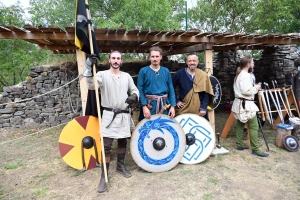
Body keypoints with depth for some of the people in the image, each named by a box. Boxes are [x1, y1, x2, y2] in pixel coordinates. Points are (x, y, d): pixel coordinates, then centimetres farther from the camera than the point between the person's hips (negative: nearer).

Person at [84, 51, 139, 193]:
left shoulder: (127, 76, 9)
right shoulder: (102, 74, -4)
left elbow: (134, 90, 13)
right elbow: (91, 85, -22)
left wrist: (134, 97, -11)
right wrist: (89, 68, -37)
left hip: (124, 115, 4)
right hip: (109, 115, -4)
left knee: (123, 141, 16)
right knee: (106, 146, -5)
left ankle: (120, 165, 37)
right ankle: (104, 176, 7)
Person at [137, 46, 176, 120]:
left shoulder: (166, 71, 7)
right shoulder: (143, 71, -1)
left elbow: (171, 89, 6)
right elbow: (140, 90, -5)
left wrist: (172, 106, 0)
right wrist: (144, 106, -13)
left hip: (164, 105, 3)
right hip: (149, 105, -2)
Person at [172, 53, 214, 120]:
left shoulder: (203, 75, -1)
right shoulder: (180, 73, 0)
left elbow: (206, 94, -1)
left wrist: (203, 108, -7)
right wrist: (176, 101, 2)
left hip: (199, 110, 0)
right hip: (183, 109, 0)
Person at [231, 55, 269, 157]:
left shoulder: (238, 75, 14)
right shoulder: (246, 75, -17)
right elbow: (247, 91, -24)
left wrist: (253, 86, 12)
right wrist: (256, 88, -8)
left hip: (239, 103, 10)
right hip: (246, 104, -10)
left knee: (240, 124, 13)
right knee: (254, 126, -5)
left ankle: (239, 144, 21)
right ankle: (255, 149, 0)